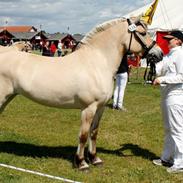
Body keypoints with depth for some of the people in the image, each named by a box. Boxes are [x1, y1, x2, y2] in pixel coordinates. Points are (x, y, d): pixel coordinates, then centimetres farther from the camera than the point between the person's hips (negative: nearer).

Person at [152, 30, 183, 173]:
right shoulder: (168, 56, 15)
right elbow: (158, 69, 9)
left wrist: (163, 79, -23)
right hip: (167, 96, 10)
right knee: (168, 129, 19)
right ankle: (167, 158, 32)